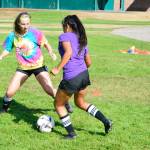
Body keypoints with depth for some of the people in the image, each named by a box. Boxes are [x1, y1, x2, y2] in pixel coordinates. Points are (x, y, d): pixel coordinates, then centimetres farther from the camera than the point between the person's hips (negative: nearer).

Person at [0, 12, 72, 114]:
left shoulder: (35, 33, -17)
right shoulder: (12, 36, -9)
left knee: (49, 90, -11)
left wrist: (51, 52, -27)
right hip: (23, 67, 2)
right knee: (10, 92, -3)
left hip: (38, 66, -2)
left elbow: (46, 44, -8)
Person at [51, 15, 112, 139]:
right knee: (80, 103, 29)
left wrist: (58, 68, -19)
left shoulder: (65, 36, -4)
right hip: (84, 75, 7)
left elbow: (68, 52, -23)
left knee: (58, 104, 15)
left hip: (71, 79, -7)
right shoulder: (82, 40, 18)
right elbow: (89, 62, 20)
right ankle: (106, 121, 19)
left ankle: (71, 133, 14)